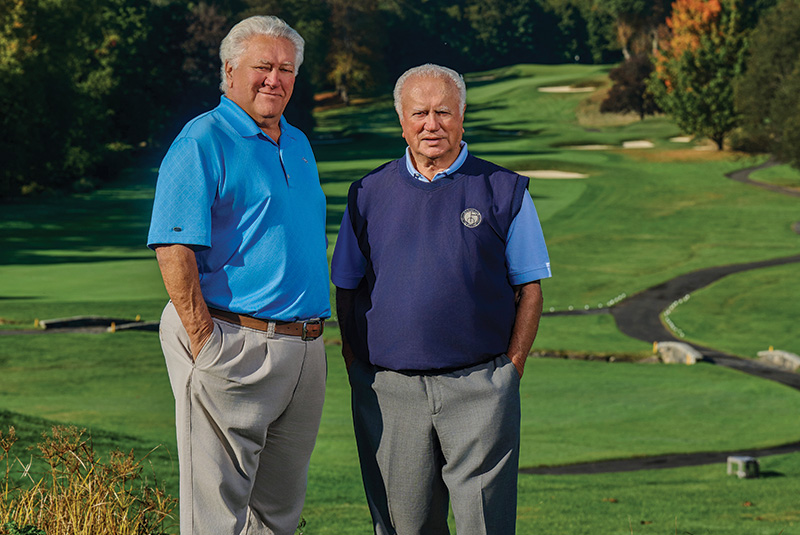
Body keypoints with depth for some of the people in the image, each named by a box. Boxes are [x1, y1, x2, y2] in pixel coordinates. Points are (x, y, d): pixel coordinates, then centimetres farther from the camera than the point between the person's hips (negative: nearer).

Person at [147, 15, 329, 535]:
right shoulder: (203, 141, -8)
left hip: (304, 350, 8)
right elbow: (174, 251, -15)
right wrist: (205, 342, -20)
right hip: (234, 344, -8)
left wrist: (313, 333, 18)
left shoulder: (298, 145, 17)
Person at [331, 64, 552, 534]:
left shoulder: (504, 191, 5)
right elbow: (347, 290, 15)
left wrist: (511, 371, -3)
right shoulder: (369, 194, 10)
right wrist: (357, 368, 5)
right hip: (388, 391, 2)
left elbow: (529, 288, 6)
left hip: (478, 389, -2)